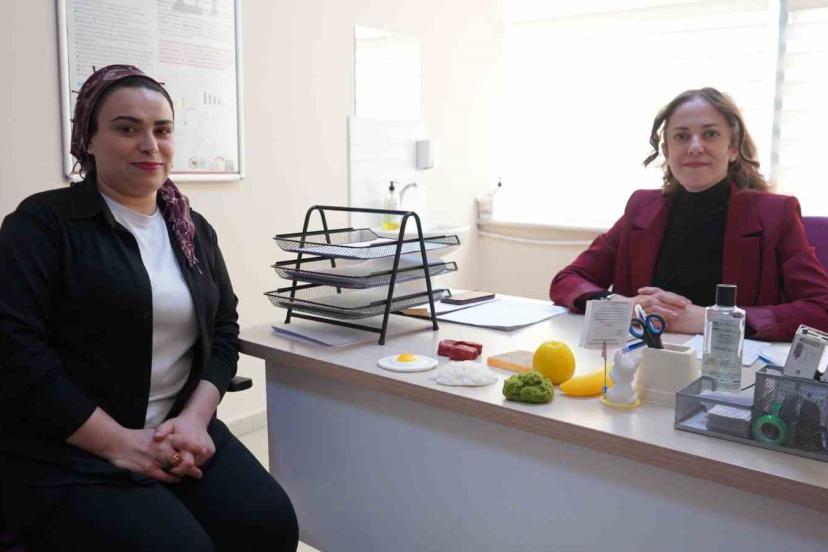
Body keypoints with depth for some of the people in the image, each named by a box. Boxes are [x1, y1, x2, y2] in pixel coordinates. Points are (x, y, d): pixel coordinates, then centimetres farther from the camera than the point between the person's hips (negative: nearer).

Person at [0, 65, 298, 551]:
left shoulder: (194, 230, 11)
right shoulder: (43, 223, -5)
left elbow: (224, 332, 9)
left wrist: (195, 418, -8)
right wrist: (118, 442, -16)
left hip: (178, 433, 5)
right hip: (65, 454, -4)